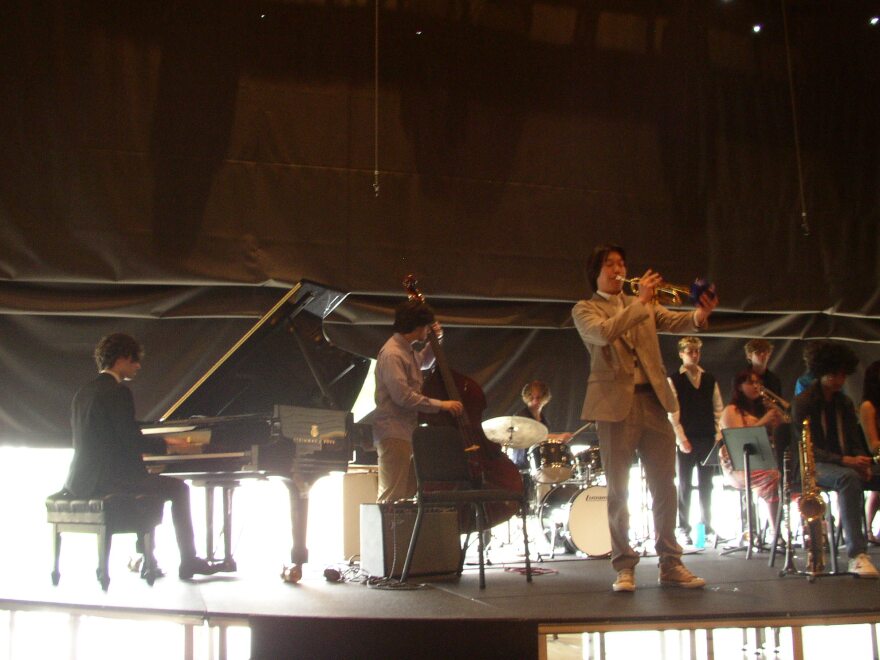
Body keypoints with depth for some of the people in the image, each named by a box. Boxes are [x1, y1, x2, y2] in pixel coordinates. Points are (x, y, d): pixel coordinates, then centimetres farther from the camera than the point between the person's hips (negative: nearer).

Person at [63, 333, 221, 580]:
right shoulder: (118, 392, -13)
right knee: (179, 488, 0)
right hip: (107, 480, -9)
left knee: (150, 484, 29)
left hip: (83, 480, 10)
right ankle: (189, 561, 2)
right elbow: (132, 440, -18)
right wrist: (166, 444, -1)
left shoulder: (84, 391, 15)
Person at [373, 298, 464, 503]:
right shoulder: (392, 354, -17)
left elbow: (424, 363, 37)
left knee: (409, 496, 12)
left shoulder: (408, 350, 14)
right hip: (394, 434, -10)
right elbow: (402, 396, -23)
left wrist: (436, 340, 20)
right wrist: (440, 405, -18)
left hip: (409, 431, 10)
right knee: (392, 498, -11)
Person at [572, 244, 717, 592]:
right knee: (618, 490, 1)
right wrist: (640, 302, -20)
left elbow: (674, 321, 0)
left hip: (653, 400, 4)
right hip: (616, 403, -4)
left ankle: (670, 563, 13)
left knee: (665, 485, 4)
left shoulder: (643, 304, 18)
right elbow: (603, 333, -17)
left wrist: (700, 314, -21)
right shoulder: (585, 310, 5)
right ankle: (624, 566, 8)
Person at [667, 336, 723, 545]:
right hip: (686, 440, -3)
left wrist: (718, 435, 0)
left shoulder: (710, 380, 11)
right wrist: (681, 439, -12)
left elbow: (718, 409, 10)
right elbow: (673, 413, -6)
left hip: (707, 439, 3)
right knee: (685, 485, 3)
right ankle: (684, 528, 8)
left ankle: (706, 525, 17)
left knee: (706, 485, 8)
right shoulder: (674, 380, -1)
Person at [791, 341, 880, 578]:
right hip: (813, 467, -7)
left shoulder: (845, 403, 18)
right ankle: (857, 555, -45)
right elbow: (807, 449, -12)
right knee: (849, 478, -38)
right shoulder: (803, 403, -3)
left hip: (847, 464, 7)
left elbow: (855, 441, 16)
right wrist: (844, 461, -25)